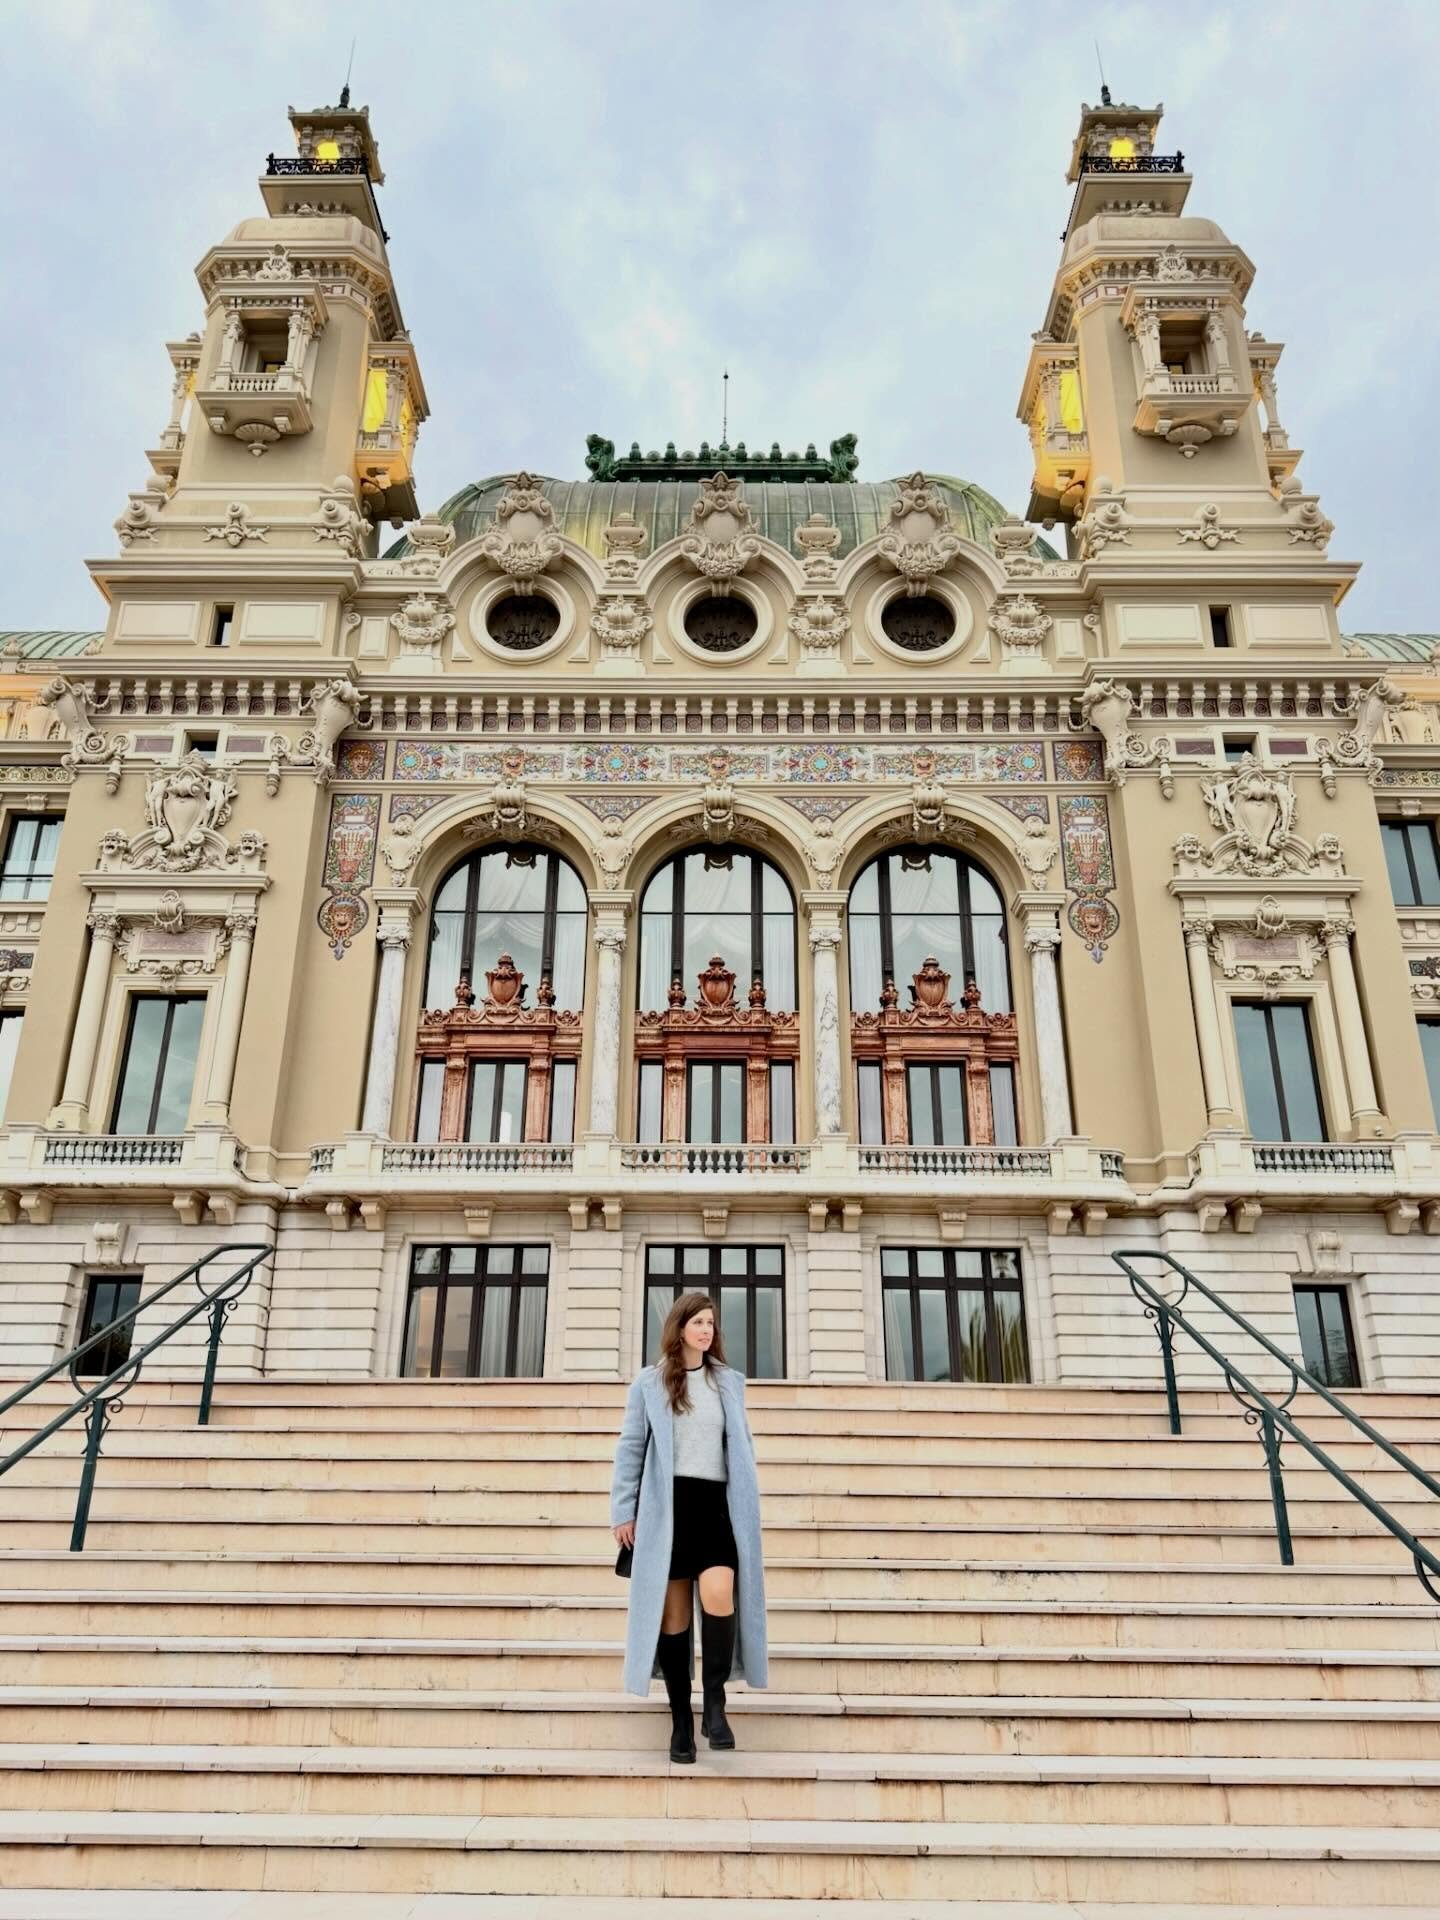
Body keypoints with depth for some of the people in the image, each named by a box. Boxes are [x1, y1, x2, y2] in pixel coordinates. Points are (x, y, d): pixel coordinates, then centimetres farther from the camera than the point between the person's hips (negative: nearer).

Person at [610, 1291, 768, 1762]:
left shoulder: (729, 1382, 11)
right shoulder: (649, 1382, 4)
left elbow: (743, 1447, 14)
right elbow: (631, 1448, 5)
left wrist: (749, 1509, 9)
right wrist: (624, 1511, 1)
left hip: (716, 1503, 1)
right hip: (666, 1506, -1)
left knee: (719, 1595, -21)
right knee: (673, 1613, 3)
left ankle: (714, 1699, -3)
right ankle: (681, 1719, 16)